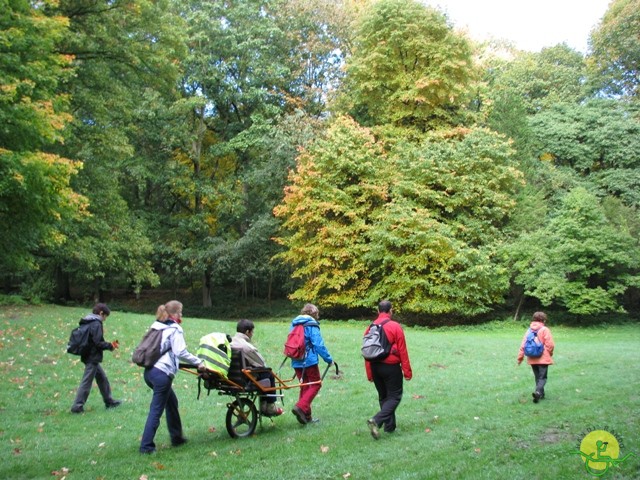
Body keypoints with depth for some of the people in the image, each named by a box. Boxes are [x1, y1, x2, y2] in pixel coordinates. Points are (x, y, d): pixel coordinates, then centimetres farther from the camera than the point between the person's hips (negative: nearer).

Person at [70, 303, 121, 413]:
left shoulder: (88, 323, 12)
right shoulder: (96, 324, -17)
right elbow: (98, 343, -21)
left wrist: (109, 344, 12)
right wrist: (110, 346, -6)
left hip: (88, 356, 10)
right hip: (93, 358, -10)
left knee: (102, 378, 18)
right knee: (86, 382, -2)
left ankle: (109, 401, 27)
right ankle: (77, 406, 4)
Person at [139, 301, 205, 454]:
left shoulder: (156, 326, 16)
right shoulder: (175, 329, -7)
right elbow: (181, 352, -16)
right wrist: (198, 362, -9)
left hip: (149, 371, 9)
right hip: (162, 374, -8)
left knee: (172, 402, 21)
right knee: (156, 410, -2)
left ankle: (176, 437, 29)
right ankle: (146, 446, -1)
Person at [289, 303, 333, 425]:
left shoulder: (293, 324, 12)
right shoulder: (312, 325, -9)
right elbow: (319, 345, -13)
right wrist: (329, 359, -6)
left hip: (296, 362, 7)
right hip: (309, 360, -7)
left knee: (304, 386, 14)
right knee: (315, 384, 3)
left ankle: (306, 416, 15)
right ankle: (301, 407, -15)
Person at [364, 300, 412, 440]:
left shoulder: (370, 328, 3)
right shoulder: (395, 326, -11)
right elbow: (402, 351, -10)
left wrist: (369, 374, 12)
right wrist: (407, 371, -3)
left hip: (375, 367, 5)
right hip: (391, 367, -5)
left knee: (383, 396, 18)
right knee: (395, 396, 4)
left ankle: (389, 426, 22)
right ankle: (376, 420, -15)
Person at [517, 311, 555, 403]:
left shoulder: (529, 330, 5)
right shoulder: (545, 330, -8)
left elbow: (523, 345, 1)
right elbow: (550, 345, -12)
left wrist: (520, 357, 5)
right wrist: (550, 354, 7)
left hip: (532, 359, 4)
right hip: (543, 358, -4)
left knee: (537, 377, 17)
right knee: (542, 377, -2)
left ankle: (541, 394, 23)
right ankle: (538, 391, -24)